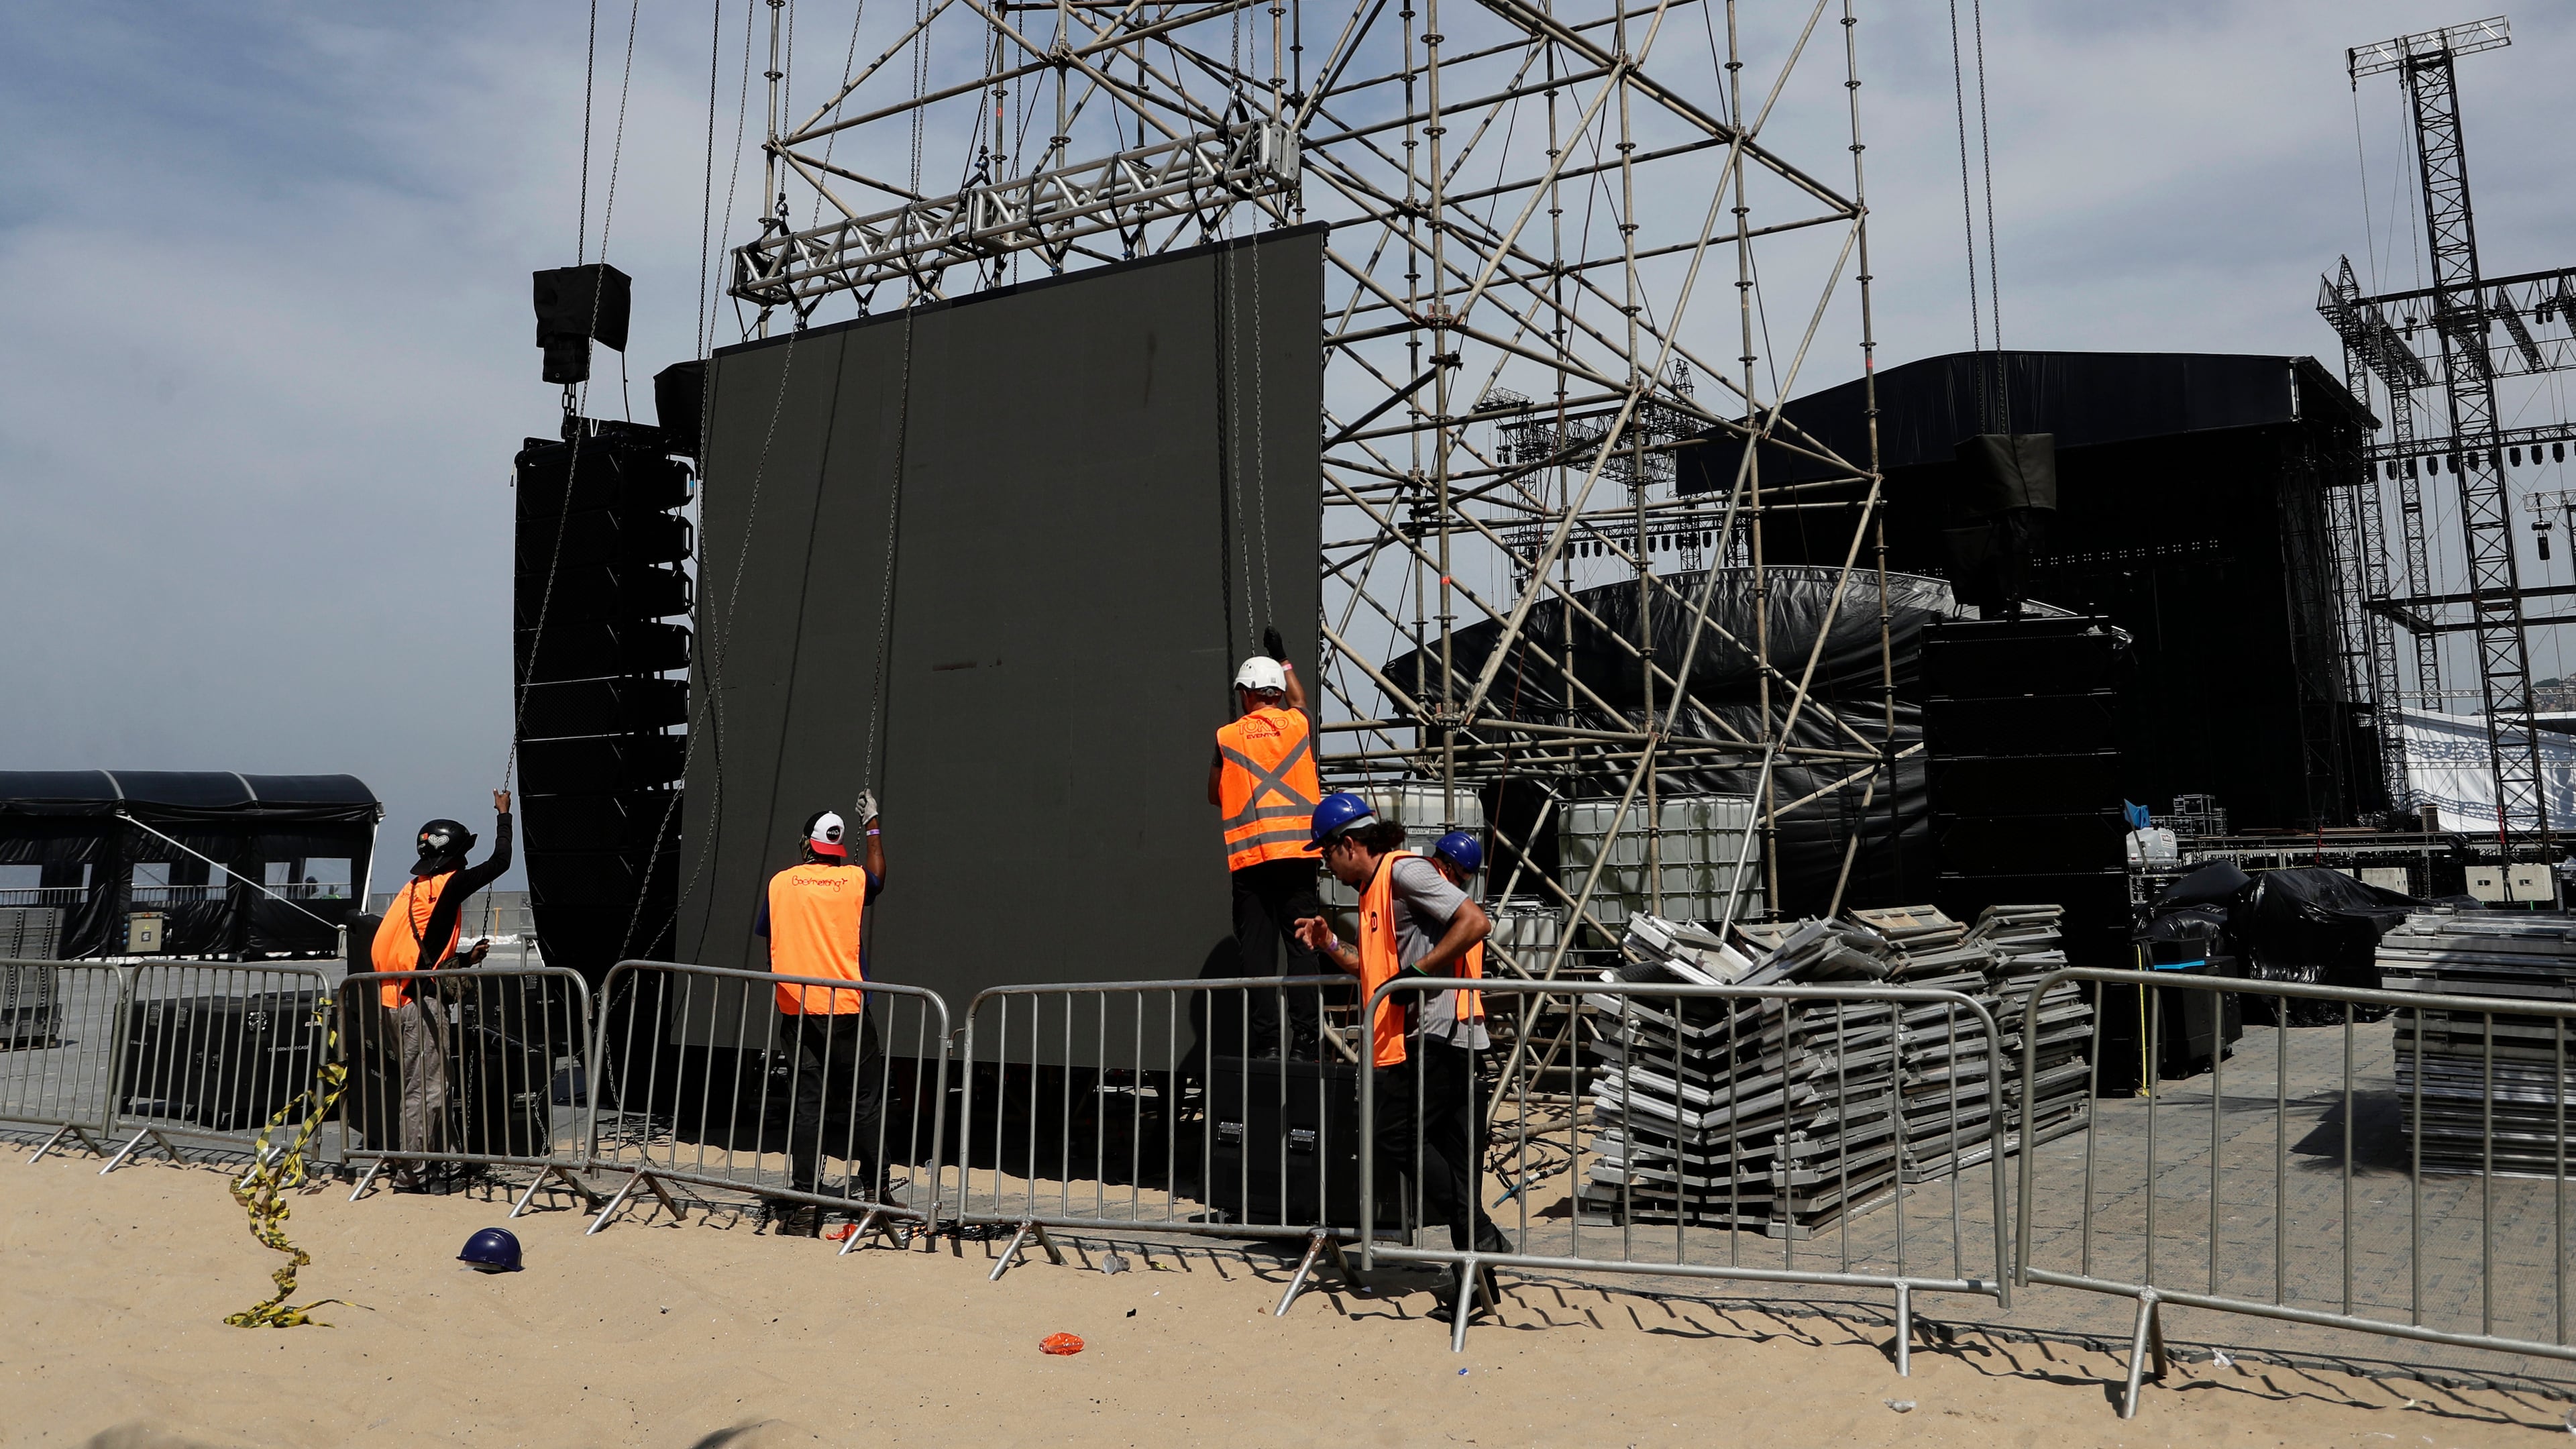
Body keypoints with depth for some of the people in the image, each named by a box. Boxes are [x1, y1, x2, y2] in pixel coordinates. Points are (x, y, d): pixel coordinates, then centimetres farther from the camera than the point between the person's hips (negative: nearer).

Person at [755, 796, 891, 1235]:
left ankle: (804, 1198, 0)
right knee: (866, 1095, 8)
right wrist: (873, 824, 36)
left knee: (806, 1099, 3)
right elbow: (879, 874, 24)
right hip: (846, 1006, -2)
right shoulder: (853, 881, 0)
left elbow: (765, 936, 13)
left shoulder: (780, 883, 3)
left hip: (796, 1008, 2)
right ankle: (871, 1186, 9)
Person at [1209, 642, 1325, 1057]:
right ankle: (1306, 1037, -4)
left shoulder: (1227, 737, 4)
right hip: (1297, 851, 1)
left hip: (1249, 856, -1)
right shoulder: (1298, 723, 7)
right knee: (1302, 946, 1)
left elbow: (1215, 795, 16)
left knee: (1256, 950, 1)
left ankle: (1265, 1040, -2)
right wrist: (1283, 660, 46)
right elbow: (1299, 699, 32)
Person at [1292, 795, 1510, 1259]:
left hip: (1436, 1032, -10)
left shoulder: (1404, 870, -8)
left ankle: (1479, 1236, -7)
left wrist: (1417, 972, -18)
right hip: (1442, 1036, 10)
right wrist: (1331, 946, 15)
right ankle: (1478, 1245, 12)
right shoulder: (1374, 889, 22)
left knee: (1395, 1137, -10)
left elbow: (1476, 921, -18)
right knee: (1454, 1147, 9)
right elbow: (1379, 972, 26)